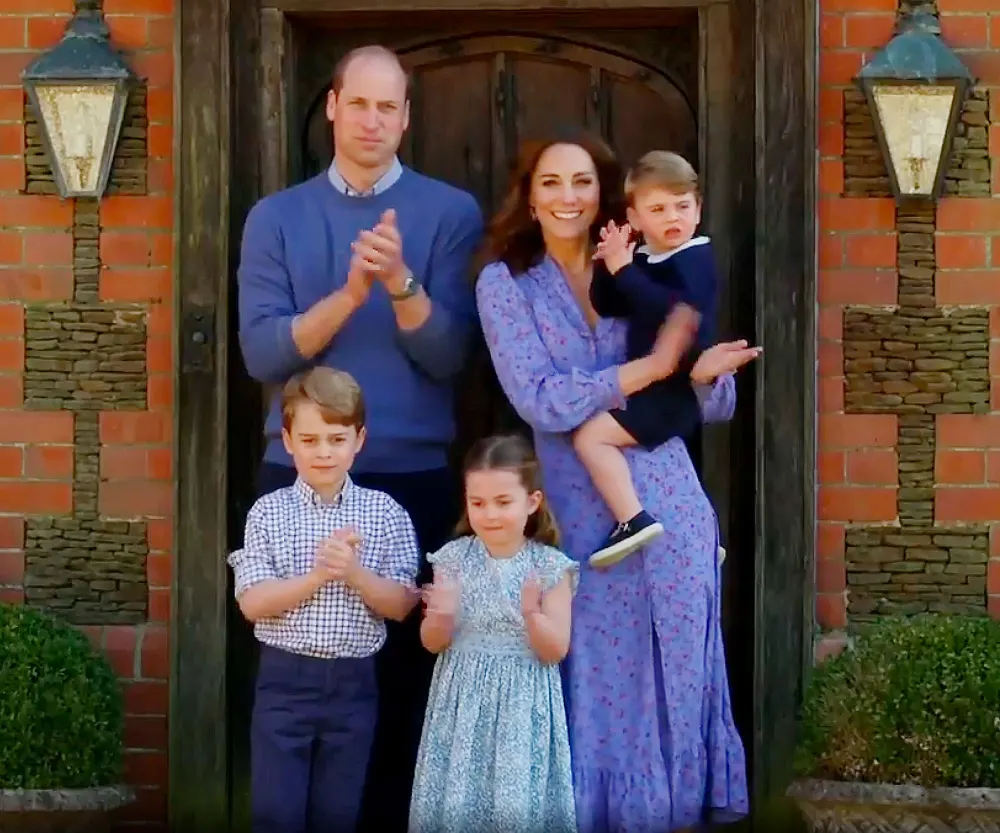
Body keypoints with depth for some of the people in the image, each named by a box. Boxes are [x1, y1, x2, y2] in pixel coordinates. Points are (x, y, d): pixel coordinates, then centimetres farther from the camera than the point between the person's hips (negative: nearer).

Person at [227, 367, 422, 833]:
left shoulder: (386, 514, 1)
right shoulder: (268, 512, -1)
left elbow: (400, 606, -2)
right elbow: (252, 602, -8)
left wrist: (353, 572, -17)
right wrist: (317, 574, -19)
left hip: (353, 682, 1)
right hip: (284, 679, -1)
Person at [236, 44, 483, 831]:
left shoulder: (450, 212, 3)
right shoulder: (276, 217, 7)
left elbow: (448, 354, -5)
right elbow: (262, 352, -5)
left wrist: (401, 283, -21)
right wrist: (349, 294, -17)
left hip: (415, 479, -1)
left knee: (405, 669, 2)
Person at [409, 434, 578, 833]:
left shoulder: (550, 567, -5)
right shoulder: (454, 559, -1)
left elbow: (555, 651, -6)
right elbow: (432, 644, 3)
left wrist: (532, 615, -23)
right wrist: (440, 617, -18)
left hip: (522, 705, -1)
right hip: (465, 702, 1)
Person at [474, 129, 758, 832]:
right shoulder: (506, 283, 1)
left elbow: (719, 403, 7)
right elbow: (542, 402, -12)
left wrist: (699, 372, -17)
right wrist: (660, 364, -16)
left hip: (669, 507, 2)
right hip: (580, 513, -2)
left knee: (677, 678, 6)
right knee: (594, 680, 4)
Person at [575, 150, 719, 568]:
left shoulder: (694, 259, -15)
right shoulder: (644, 259, 10)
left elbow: (673, 311, -33)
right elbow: (605, 306, 9)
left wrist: (625, 270, -30)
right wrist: (607, 267, -9)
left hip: (675, 392, -10)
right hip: (657, 391, 10)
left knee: (591, 436, -20)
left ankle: (633, 520, -23)